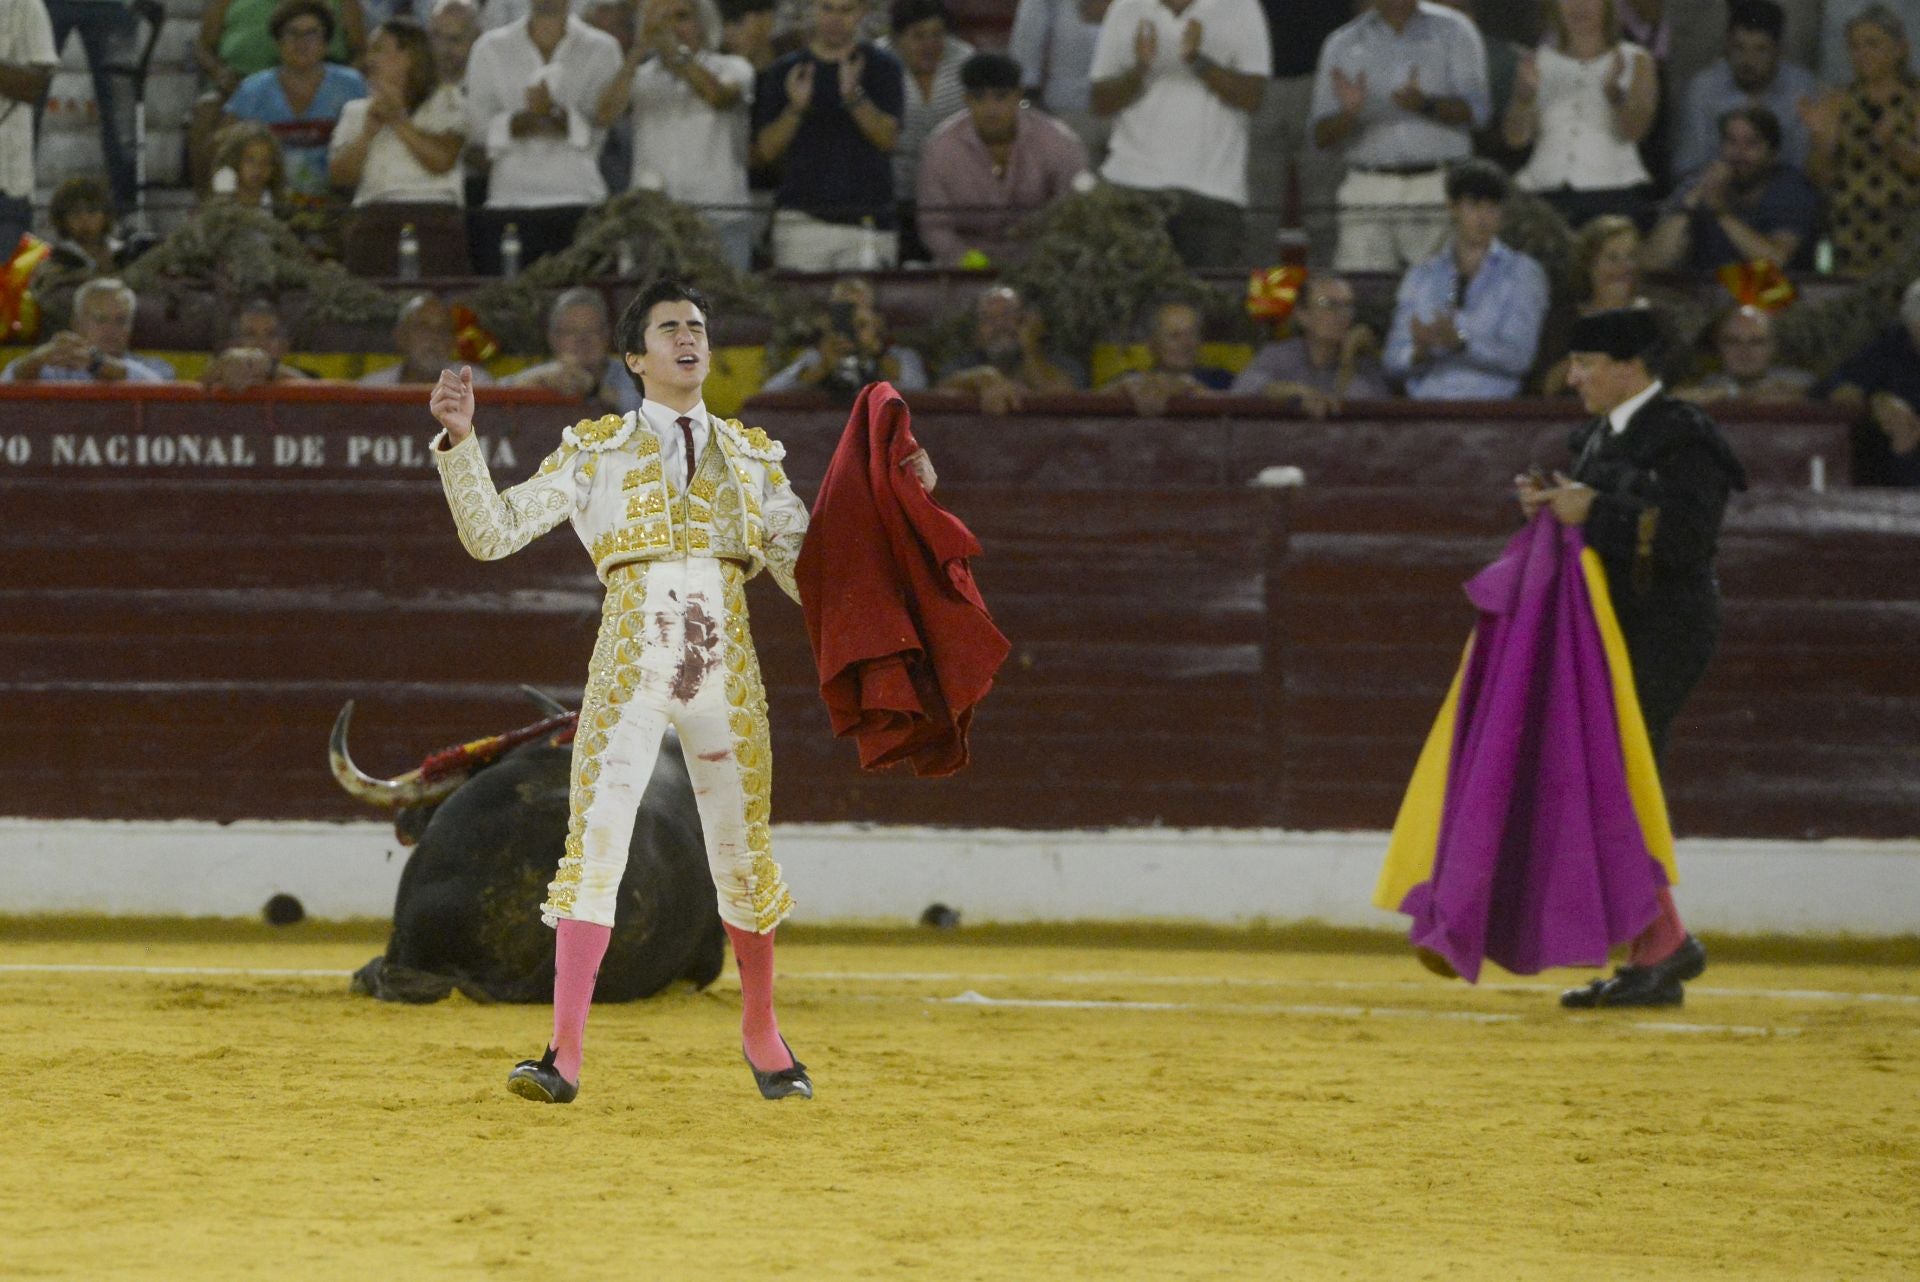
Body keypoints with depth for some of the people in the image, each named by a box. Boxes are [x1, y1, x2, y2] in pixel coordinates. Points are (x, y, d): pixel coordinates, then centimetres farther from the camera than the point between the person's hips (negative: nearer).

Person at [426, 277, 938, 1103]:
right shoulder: (595, 451, 10)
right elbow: (492, 533, 3)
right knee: (595, 843, -12)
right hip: (631, 663, -2)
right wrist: (460, 440, -10)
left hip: (726, 669, 2)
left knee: (742, 851, 7)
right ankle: (564, 1055, -14)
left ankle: (762, 1037, 25)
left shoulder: (752, 458, 16)